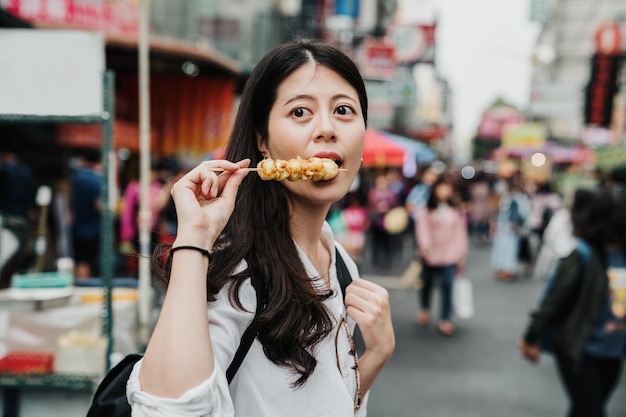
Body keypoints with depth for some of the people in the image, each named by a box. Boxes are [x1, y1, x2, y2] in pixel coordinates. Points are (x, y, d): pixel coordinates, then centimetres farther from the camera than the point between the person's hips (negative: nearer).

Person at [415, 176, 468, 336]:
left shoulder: (456, 211, 5)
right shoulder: (426, 210, -1)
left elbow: (460, 232, 7)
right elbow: (423, 228, -11)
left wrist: (461, 254, 5)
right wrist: (424, 244, -28)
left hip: (449, 255, 0)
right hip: (430, 254, 0)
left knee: (447, 285, -9)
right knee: (427, 283, 15)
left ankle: (445, 320, -4)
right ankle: (424, 309, 39)